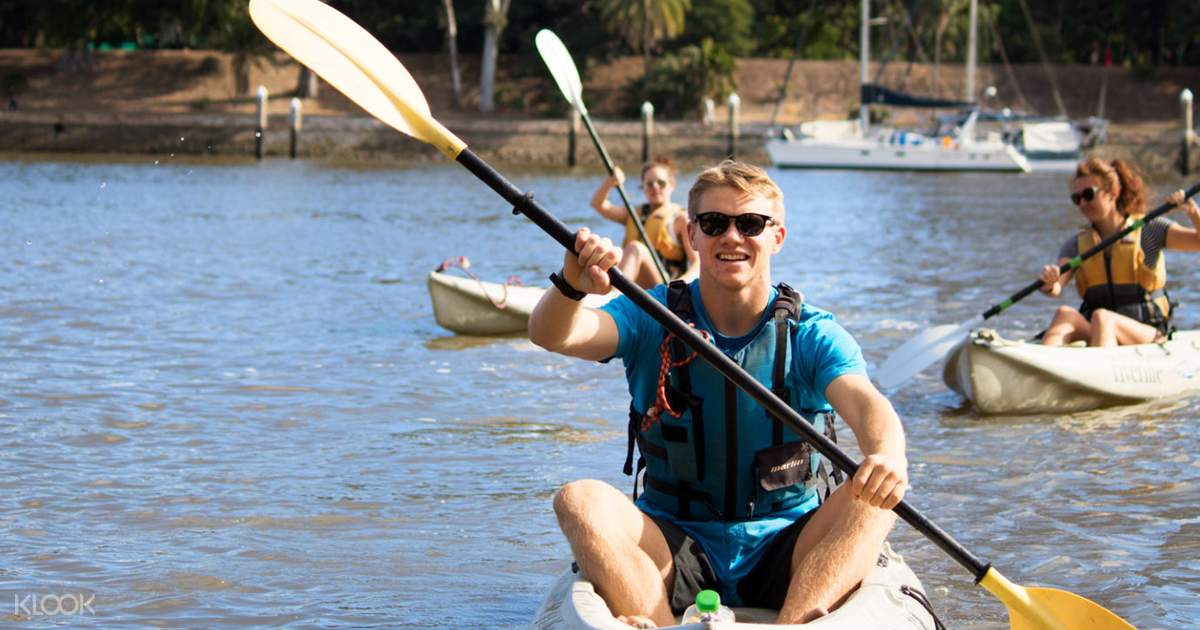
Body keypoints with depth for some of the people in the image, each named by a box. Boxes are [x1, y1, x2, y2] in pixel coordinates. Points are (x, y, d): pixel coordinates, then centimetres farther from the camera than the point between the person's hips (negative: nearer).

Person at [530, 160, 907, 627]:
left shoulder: (812, 335, 0)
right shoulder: (651, 318, 1)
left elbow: (865, 403, -20)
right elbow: (550, 336, -16)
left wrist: (887, 454, -45)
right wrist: (571, 287, -40)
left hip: (781, 553, 0)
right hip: (673, 544, 0)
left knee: (876, 493, -27)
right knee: (580, 500, -26)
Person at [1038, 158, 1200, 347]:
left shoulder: (1148, 230, 4)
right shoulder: (1077, 244, 13)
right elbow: (1056, 289, -3)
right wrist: (1049, 285, -27)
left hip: (1147, 332, -3)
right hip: (1092, 332, 3)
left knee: (1101, 318, -34)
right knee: (1065, 314, -29)